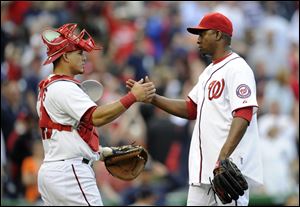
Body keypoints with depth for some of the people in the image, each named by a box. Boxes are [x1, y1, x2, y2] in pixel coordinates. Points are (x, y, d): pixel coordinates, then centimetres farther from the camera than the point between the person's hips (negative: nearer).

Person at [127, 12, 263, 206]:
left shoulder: (237, 68, -10)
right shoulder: (209, 72, 22)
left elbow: (243, 115, -21)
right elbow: (191, 109, 27)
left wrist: (224, 156, -31)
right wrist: (153, 98, 16)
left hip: (230, 167, -10)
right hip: (203, 168, 10)